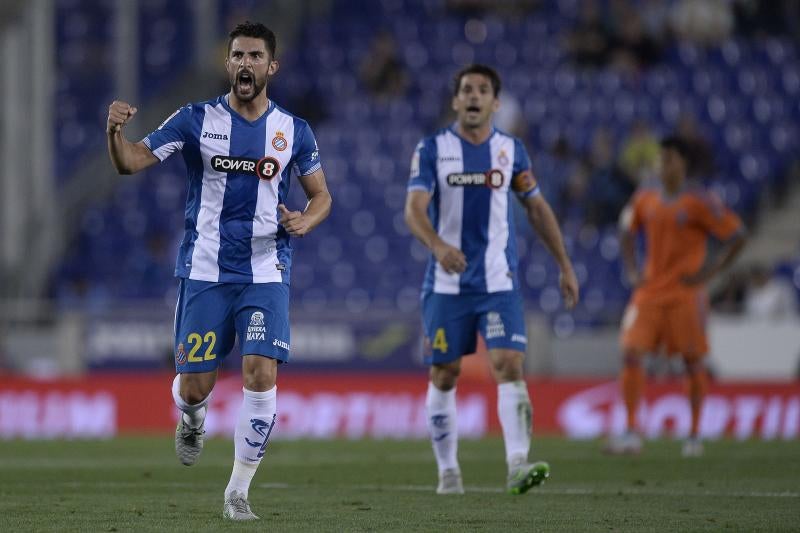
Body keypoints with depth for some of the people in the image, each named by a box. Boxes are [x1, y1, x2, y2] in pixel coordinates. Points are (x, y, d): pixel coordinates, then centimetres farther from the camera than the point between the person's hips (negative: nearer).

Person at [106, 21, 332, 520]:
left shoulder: (294, 132, 4)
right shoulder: (197, 120, 0)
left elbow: (322, 195, 14)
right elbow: (132, 161, -3)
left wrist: (305, 222, -9)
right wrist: (115, 131, -26)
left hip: (266, 273, 0)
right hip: (205, 272, 0)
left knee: (262, 375, -16)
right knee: (194, 386, -2)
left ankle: (239, 491, -3)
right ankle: (193, 419, 38)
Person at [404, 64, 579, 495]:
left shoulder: (510, 150, 6)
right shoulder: (432, 149, -2)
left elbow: (537, 208, 16)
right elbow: (414, 209, -14)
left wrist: (565, 267, 15)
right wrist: (437, 245, -34)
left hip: (498, 282, 1)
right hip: (446, 282, -1)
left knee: (509, 366, -15)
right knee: (444, 376, 5)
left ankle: (518, 465, -23)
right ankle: (448, 471, 17)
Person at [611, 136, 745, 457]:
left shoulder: (700, 202, -8)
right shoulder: (646, 197, 6)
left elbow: (737, 237, -5)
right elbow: (628, 229, 24)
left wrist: (709, 272, -11)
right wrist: (631, 270, 11)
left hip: (685, 293, -4)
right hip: (649, 292, 4)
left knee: (692, 360, 2)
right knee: (631, 354, -10)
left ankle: (694, 436, 14)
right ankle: (631, 434, -9)